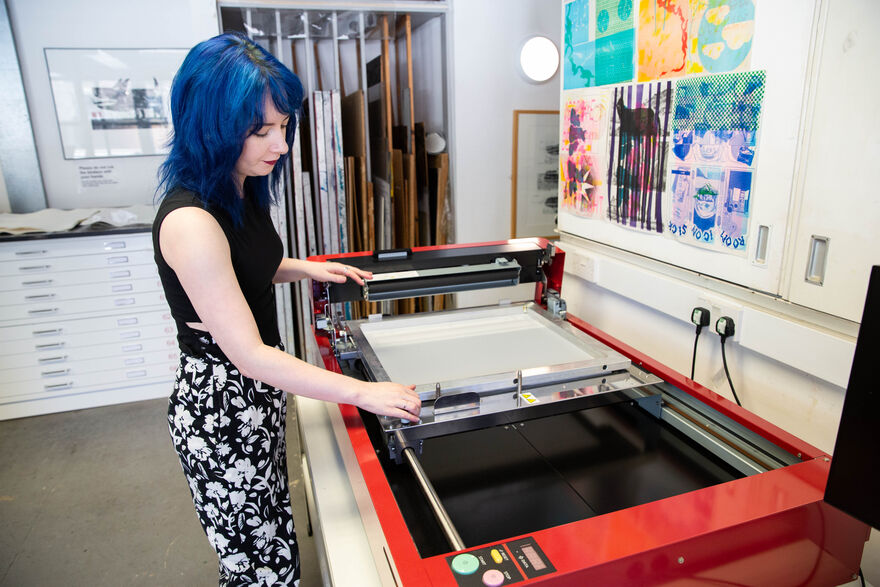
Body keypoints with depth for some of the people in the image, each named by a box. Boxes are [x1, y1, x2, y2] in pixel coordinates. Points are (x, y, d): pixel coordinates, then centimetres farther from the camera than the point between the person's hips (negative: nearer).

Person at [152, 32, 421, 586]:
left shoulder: (242, 190, 2)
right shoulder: (189, 221, -27)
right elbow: (249, 355, -27)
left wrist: (305, 267, 6)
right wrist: (365, 393, -25)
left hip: (257, 393, 8)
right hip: (221, 409, -8)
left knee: (273, 539, 22)